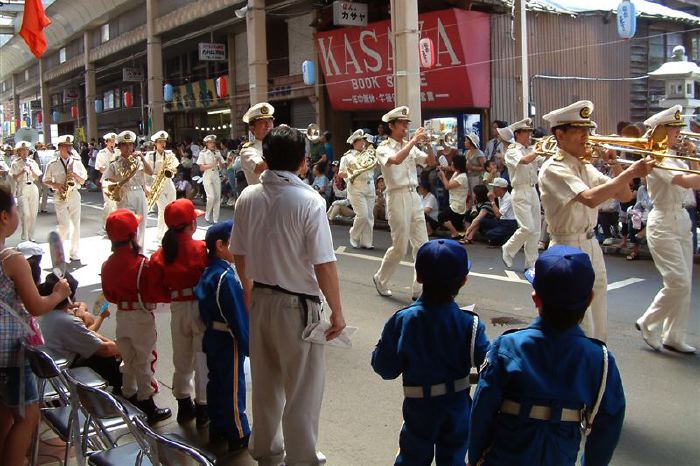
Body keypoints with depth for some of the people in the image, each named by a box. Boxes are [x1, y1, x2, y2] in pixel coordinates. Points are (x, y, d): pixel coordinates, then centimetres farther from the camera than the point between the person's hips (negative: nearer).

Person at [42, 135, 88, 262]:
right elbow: (46, 180, 8)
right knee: (64, 226, -11)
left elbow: (83, 180, 8)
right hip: (60, 197, -3)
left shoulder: (77, 162, 7)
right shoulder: (53, 164, 1)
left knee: (76, 225, 3)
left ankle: (74, 252, 12)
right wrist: (56, 185, -9)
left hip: (74, 195, 3)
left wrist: (75, 175, -11)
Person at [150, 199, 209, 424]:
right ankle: (202, 407, 16)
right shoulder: (202, 249, -15)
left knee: (181, 359, 19)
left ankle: (184, 406, 31)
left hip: (177, 310, 4)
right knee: (202, 358, 9)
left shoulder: (161, 254, -4)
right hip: (202, 307, -4)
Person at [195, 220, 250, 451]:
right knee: (233, 386, 3)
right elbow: (239, 316, -22)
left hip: (211, 337, 9)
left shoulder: (208, 272, 3)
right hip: (228, 340, -9)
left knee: (216, 381, 18)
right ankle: (238, 435, 16)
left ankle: (217, 426, 32)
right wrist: (249, 346, -15)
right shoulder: (227, 277, -24)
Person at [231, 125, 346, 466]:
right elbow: (324, 265, -20)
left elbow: (239, 254, 6)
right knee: (302, 387, 10)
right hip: (297, 303, -6)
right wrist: (337, 311, -9)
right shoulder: (309, 201, -19)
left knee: (265, 381, 22)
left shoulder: (248, 197, -2)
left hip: (260, 298, 6)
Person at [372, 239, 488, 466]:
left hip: (419, 407, 0)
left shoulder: (402, 321, -18)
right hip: (457, 409, 0)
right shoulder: (469, 324, -18)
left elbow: (384, 368, -13)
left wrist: (384, 344, 5)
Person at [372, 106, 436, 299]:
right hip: (397, 197, -6)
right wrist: (413, 140, -22)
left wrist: (428, 144, -6)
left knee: (422, 245, 2)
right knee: (400, 247, -1)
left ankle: (419, 289, 9)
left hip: (414, 196, 6)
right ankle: (380, 279, 23)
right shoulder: (383, 148, -4)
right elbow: (396, 160, -26)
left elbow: (431, 162, 9)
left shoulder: (411, 147, 13)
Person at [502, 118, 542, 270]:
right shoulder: (512, 151, -7)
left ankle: (531, 264, 11)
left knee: (535, 230, 5)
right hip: (521, 193, -7)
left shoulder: (532, 151, 14)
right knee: (527, 228, -14)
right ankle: (508, 250, 9)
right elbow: (524, 160, -26)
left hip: (533, 191, 7)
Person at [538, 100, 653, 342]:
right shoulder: (553, 168, -14)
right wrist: (630, 173, -25)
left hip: (592, 246, 8)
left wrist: (616, 165, -1)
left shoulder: (586, 168, 12)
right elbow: (590, 198, -29)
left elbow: (625, 196, 13)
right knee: (582, 334, -5)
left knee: (598, 330, 15)